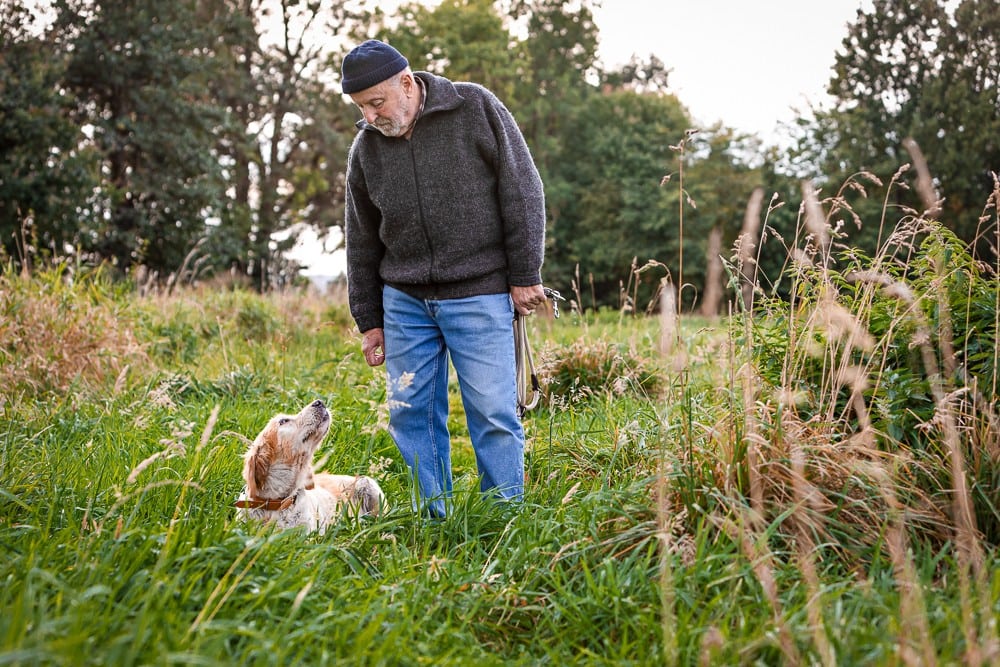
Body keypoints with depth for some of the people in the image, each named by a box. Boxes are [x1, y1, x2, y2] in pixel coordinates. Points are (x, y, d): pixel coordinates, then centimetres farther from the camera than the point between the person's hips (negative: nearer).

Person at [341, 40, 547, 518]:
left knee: (493, 413, -4)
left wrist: (525, 276, -7)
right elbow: (362, 243, 13)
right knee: (412, 414, 5)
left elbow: (522, 191, -5)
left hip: (478, 297, -4)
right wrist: (369, 321, 13)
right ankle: (434, 520, 17)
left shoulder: (476, 109, -6)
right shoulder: (365, 148, 5)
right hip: (403, 301, 4)